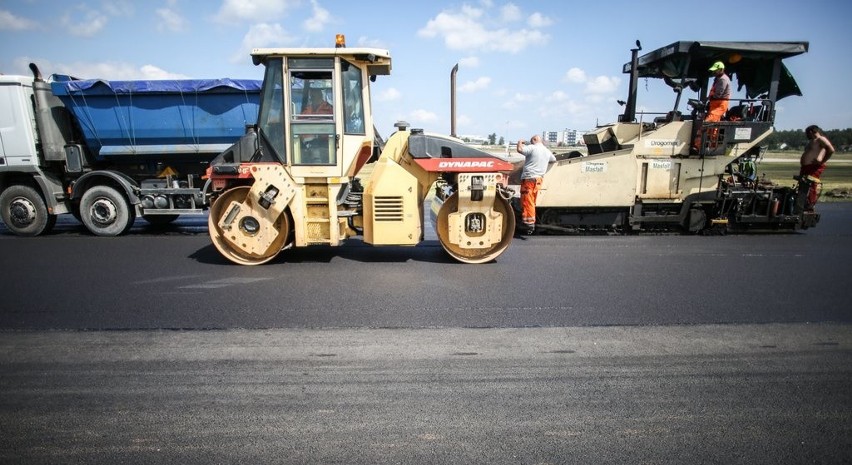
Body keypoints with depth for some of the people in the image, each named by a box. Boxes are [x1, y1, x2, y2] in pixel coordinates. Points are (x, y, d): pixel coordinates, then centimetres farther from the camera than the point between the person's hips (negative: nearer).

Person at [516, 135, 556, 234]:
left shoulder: (532, 148, -8)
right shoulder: (547, 151, 16)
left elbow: (519, 149, -20)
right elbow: (553, 160, 34)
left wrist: (520, 142, 0)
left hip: (529, 178, -8)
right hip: (538, 179, 8)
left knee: (527, 202, -7)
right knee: (531, 202, 15)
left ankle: (529, 224, -10)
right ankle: (530, 223, 20)